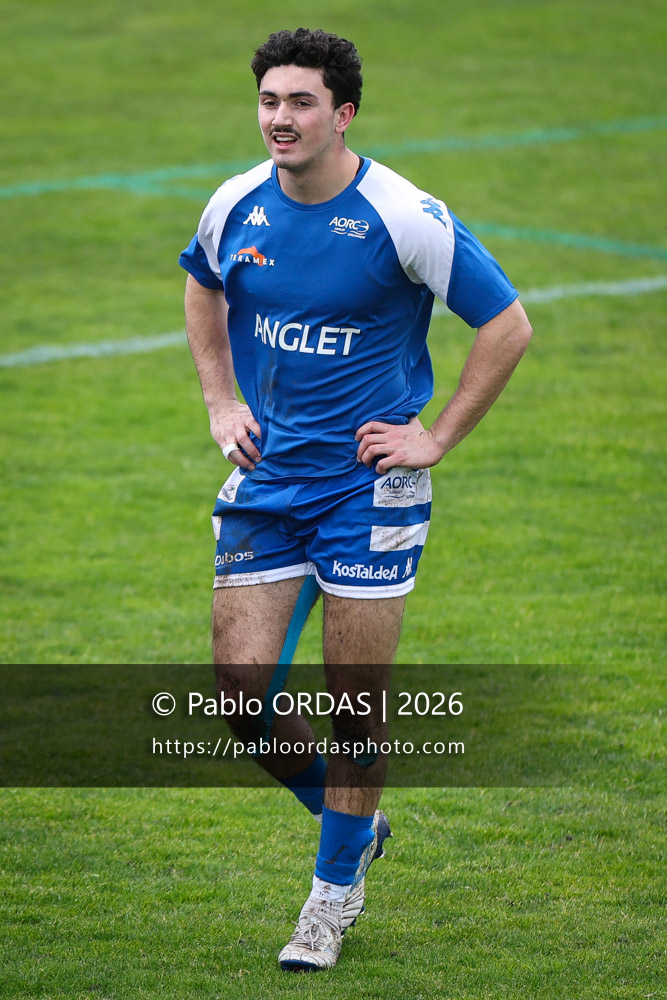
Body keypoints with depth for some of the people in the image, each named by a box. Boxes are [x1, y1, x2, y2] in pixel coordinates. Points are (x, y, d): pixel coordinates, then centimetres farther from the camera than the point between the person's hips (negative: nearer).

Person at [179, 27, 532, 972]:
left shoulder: (404, 218, -15)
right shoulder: (237, 207, -1)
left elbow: (508, 325, -8)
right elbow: (203, 286, 23)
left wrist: (435, 439, -9)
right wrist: (220, 402, 12)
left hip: (369, 486, -4)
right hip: (267, 479, 4)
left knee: (357, 708, 0)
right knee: (243, 693, -3)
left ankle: (337, 891, 20)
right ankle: (354, 823, 24)